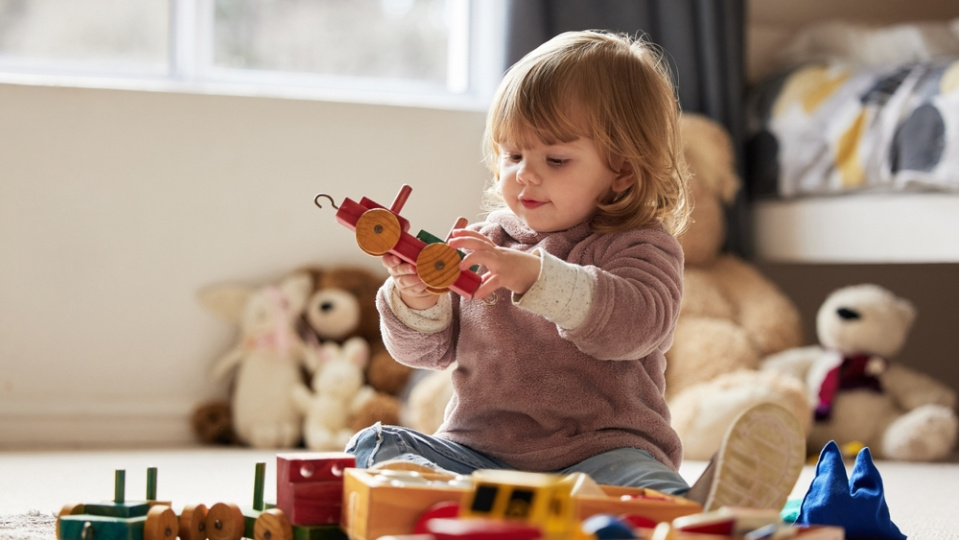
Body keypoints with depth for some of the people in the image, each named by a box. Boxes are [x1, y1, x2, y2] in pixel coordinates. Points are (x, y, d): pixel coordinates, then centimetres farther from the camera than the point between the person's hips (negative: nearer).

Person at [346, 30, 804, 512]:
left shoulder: (639, 249, 0)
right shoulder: (484, 241, 15)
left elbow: (634, 323, -22)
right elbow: (428, 349, 15)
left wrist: (535, 275, -35)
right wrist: (419, 300, -10)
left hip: (598, 450, -4)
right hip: (477, 448, 4)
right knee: (377, 445, -20)